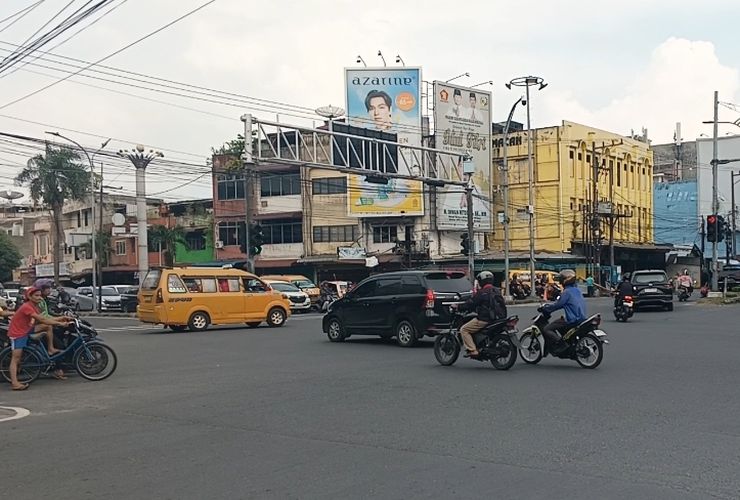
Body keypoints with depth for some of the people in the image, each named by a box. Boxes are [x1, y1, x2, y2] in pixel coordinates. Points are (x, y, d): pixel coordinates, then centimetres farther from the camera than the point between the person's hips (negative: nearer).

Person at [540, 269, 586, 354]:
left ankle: (561, 345, -22)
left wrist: (545, 308, 4)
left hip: (573, 320, -9)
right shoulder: (576, 290, 15)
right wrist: (549, 305, 28)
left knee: (546, 330, -10)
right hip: (581, 318, 9)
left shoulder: (567, 292, -13)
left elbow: (557, 305, -11)